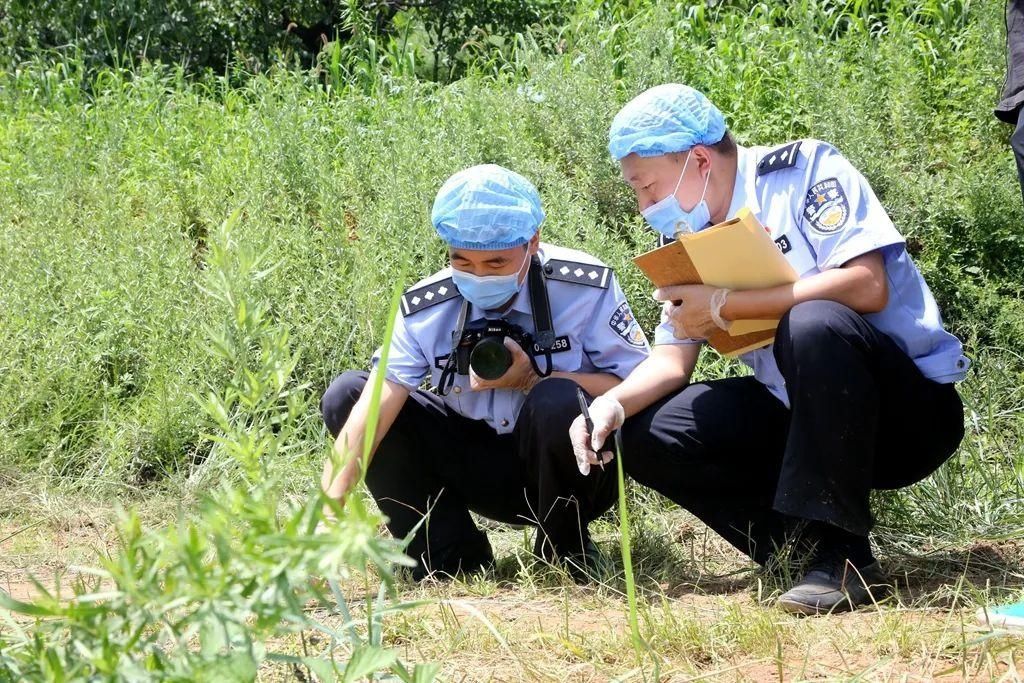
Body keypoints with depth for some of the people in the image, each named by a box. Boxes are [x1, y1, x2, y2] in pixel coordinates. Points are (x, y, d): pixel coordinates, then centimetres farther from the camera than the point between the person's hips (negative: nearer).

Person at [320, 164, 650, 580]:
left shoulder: (585, 287, -16)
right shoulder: (425, 308, -11)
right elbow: (372, 410, -21)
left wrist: (531, 381, -25)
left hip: (573, 471, -3)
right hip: (479, 468, 3)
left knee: (556, 401, -38)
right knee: (345, 395, -11)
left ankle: (565, 550, -8)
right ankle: (452, 556, -7)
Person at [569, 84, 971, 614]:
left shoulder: (804, 169, -12)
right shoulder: (688, 237, 8)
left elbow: (867, 286, -25)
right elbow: (673, 359, 4)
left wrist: (725, 306, -25)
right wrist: (613, 402, -18)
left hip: (914, 405, -7)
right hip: (801, 418, 7)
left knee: (814, 324, -37)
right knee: (649, 436, -8)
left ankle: (842, 553, -27)